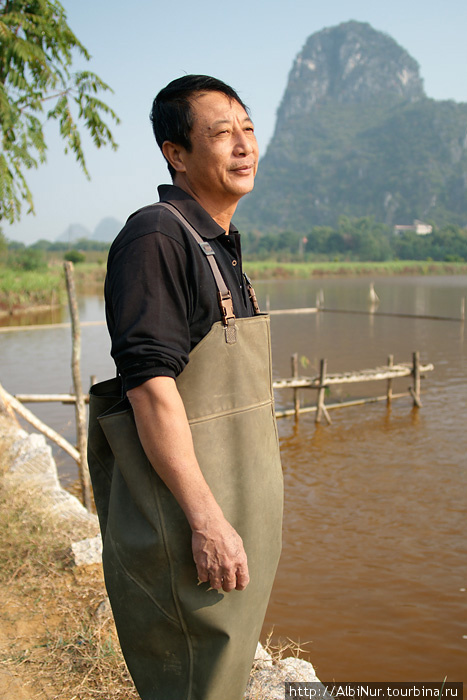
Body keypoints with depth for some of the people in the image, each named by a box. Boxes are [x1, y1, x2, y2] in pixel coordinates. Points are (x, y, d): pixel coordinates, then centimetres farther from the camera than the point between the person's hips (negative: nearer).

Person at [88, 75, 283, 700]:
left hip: (231, 511, 9)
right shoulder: (155, 237, -16)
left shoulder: (219, 245, 14)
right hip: (187, 517, -9)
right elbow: (149, 385, -24)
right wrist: (207, 519, -25)